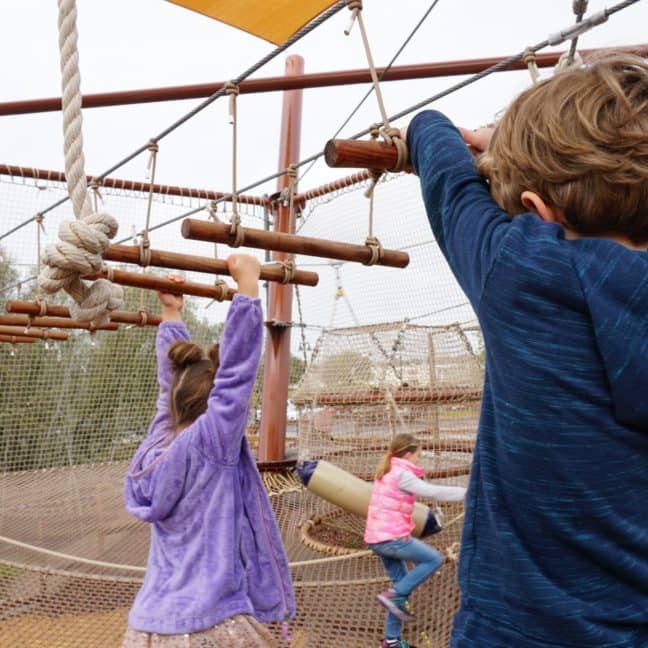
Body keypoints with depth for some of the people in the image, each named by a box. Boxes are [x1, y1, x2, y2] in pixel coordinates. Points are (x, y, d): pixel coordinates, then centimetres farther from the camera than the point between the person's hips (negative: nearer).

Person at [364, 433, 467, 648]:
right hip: (393, 538, -9)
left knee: (401, 582, 16)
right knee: (434, 559, 2)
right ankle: (394, 595, -3)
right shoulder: (402, 474, -13)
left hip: (377, 538, 9)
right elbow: (432, 492, -16)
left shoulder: (387, 472, 17)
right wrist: (465, 492, -12)